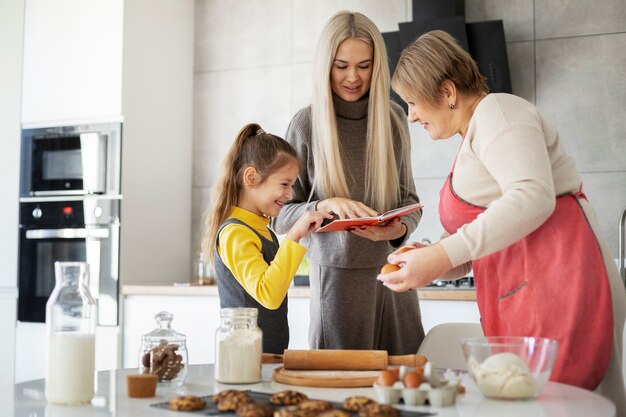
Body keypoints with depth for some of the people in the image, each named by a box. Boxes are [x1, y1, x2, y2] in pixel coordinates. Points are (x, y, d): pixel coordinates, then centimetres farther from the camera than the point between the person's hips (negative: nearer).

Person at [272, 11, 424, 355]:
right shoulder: (307, 124, -6)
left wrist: (401, 227, -10)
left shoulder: (394, 119, 4)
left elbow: (408, 198, 11)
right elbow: (280, 216, -3)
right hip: (337, 277, -3)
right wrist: (324, 206, -21)